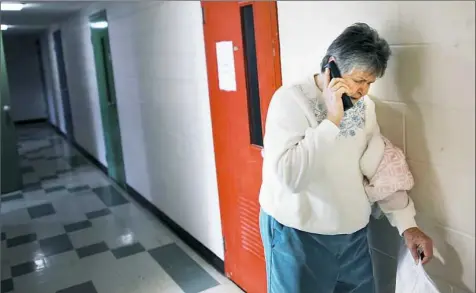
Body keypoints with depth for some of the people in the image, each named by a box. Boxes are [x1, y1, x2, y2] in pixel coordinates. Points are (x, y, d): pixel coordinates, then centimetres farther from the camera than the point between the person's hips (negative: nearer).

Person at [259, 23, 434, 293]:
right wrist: (331, 120, -27)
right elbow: (289, 175, -28)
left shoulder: (364, 106, 3)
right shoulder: (290, 99, -16)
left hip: (354, 235, 6)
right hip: (298, 236, -5)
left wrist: (407, 223, 1)